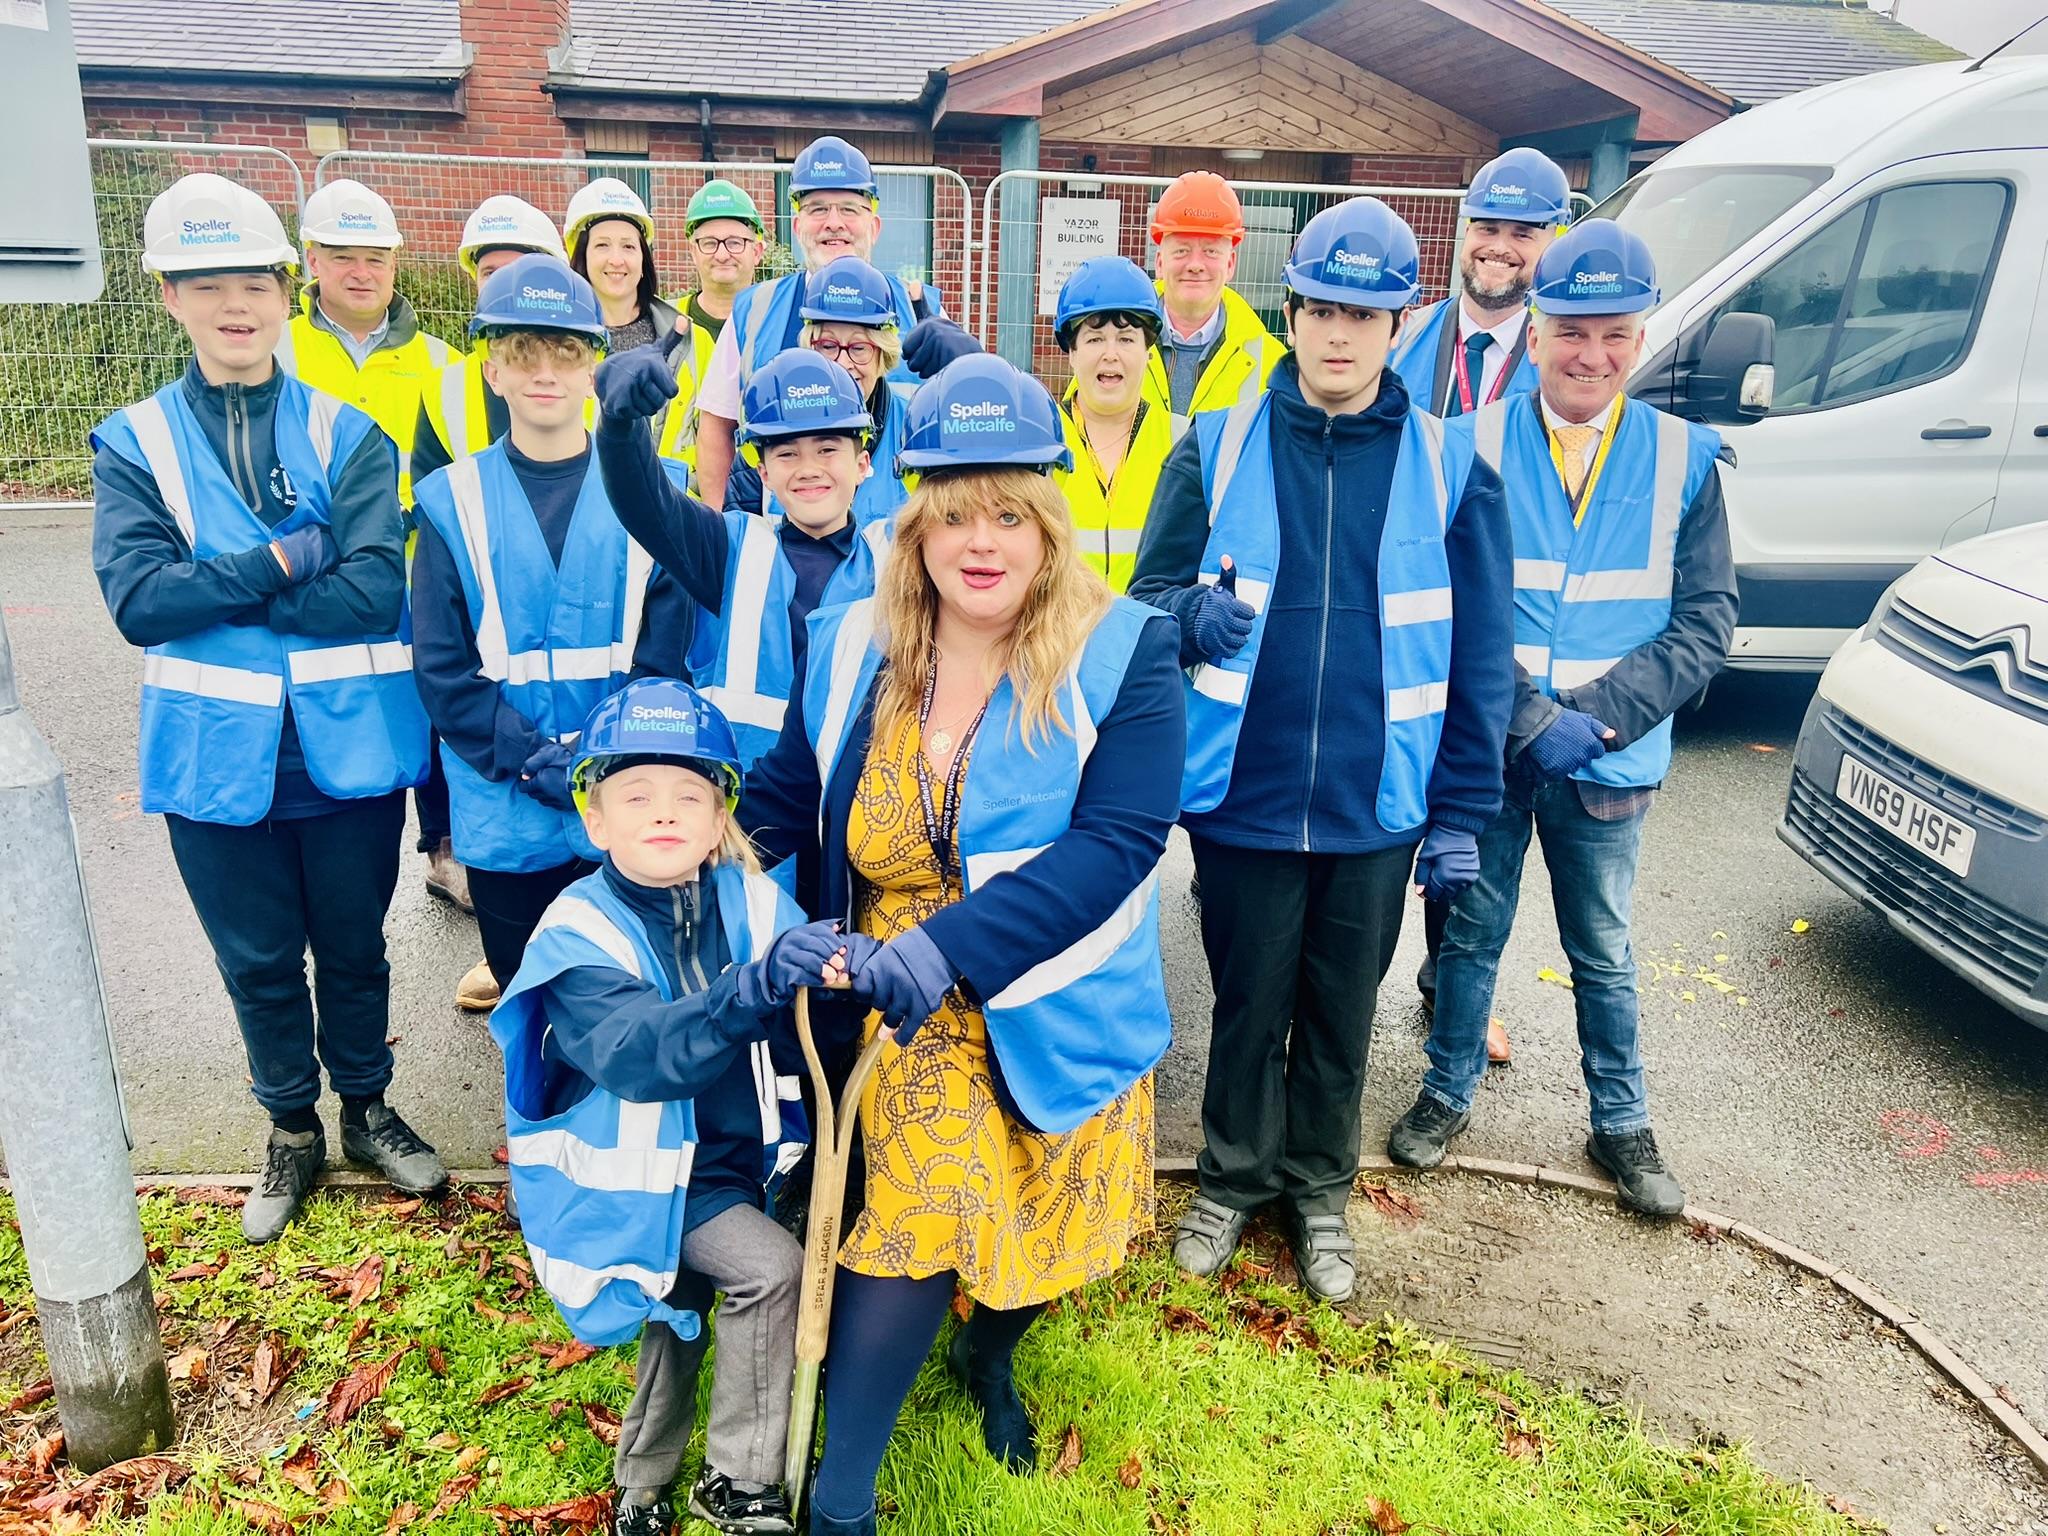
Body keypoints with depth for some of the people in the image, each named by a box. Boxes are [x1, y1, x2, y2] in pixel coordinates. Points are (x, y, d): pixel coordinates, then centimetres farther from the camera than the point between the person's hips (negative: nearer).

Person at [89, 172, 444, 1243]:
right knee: (258, 961, 15)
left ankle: (366, 1108, 37)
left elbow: (375, 590, -15)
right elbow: (136, 601, -12)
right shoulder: (134, 443, 1)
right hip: (220, 752, 1)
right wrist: (284, 563, -17)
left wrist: (216, 596, -15)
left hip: (350, 743, -1)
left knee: (353, 944, 15)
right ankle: (291, 1131, 37)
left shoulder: (346, 432, -2)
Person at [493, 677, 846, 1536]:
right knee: (772, 1271, -19)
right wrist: (752, 990, -55)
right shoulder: (578, 934, -22)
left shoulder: (754, 904, -11)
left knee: (680, 1319, 22)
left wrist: (834, 981, -39)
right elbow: (641, 1052, -38)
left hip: (729, 1158, 5)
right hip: (636, 1175, -5)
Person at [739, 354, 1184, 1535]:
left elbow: (1118, 842, -25)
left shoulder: (1122, 654, -15)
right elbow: (782, 804, 6)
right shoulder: (854, 651, -2)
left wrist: (950, 947, -34)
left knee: (1034, 1226, 14)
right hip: (909, 1006, 1)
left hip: (1058, 1012, 0)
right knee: (921, 1213, -11)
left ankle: (991, 1355, 51)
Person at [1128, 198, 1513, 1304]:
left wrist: (1463, 812, 0)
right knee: (1247, 1003, 13)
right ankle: (1233, 1179, 37)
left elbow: (1480, 658, 2)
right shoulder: (1218, 447, -1)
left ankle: (1320, 1193, 38)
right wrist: (1189, 610, -22)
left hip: (1377, 804, 1)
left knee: (1341, 1013, 15)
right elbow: (1149, 590, 2)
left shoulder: (1449, 466, -1)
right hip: (1242, 795, 0)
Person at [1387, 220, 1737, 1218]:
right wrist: (1530, 718, -18)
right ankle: (1448, 1092, 35)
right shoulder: (1473, 446, -6)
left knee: (1603, 952, 16)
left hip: (1611, 760, 1)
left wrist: (1596, 715, -16)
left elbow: (1705, 620, -4)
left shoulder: (1682, 458, -1)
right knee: (1471, 932, 15)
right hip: (1483, 750, -1)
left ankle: (1621, 1123, 34)